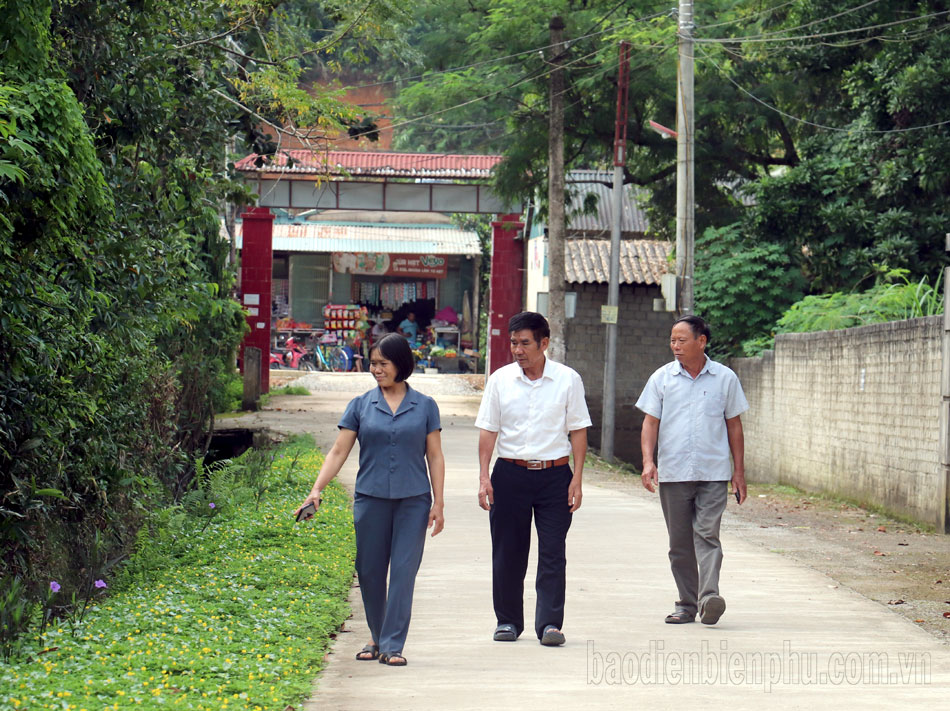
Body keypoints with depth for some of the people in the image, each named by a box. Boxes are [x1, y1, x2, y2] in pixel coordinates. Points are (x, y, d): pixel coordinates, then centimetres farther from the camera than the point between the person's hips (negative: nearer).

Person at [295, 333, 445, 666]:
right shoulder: (360, 406, 6)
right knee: (369, 571, 6)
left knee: (403, 571, -6)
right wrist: (316, 490, -7)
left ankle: (393, 646, -3)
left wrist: (438, 503, 0)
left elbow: (435, 457, 6)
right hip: (371, 498, 1)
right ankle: (377, 638, 24)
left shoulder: (425, 406, 5)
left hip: (413, 500, -1)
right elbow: (339, 451, 4)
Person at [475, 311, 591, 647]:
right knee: (507, 553, 6)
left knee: (552, 553, -5)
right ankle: (508, 621, 17)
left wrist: (577, 479, -3)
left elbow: (578, 430, 3)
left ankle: (550, 623, -4)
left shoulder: (568, 380, 1)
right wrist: (484, 477, -2)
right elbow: (488, 430, 6)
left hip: (554, 473, -1)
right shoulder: (500, 380, 4)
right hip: (510, 473, 1)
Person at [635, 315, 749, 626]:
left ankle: (709, 596, -24)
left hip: (713, 472, -2)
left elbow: (733, 425, 10)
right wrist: (648, 461, -9)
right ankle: (687, 603, 13)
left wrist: (739, 471, 8)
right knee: (680, 541, 5)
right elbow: (650, 422, 6)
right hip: (673, 472, 2)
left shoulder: (725, 378, 5)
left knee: (707, 534, -14)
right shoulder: (662, 378, 7)